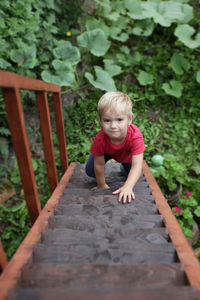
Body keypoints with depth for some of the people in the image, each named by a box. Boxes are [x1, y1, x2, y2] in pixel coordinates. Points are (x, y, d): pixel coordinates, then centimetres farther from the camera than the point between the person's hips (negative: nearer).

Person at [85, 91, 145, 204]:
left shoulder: (136, 136, -45)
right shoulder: (100, 139, -41)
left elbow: (137, 165, -47)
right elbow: (99, 164, -26)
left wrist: (128, 186, -59)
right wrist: (102, 185, -15)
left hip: (127, 154, 1)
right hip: (107, 152, 0)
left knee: (133, 176, 4)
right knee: (90, 171, -8)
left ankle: (124, 166, 35)